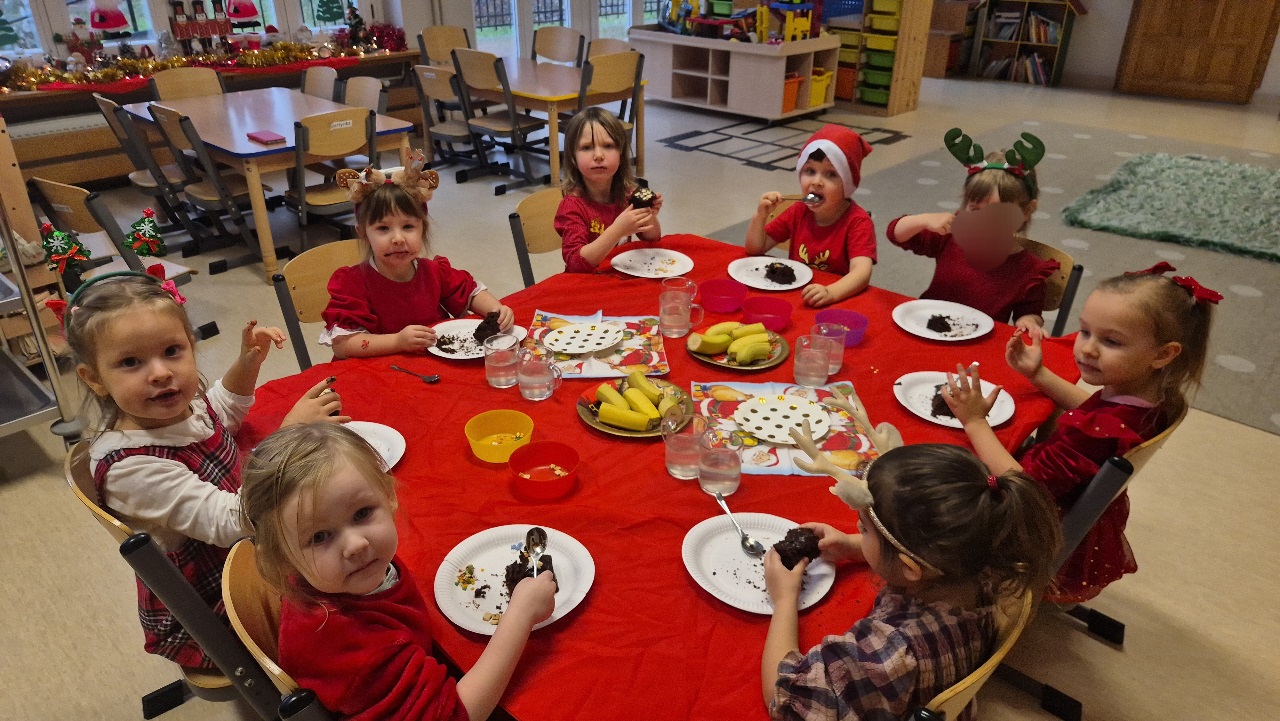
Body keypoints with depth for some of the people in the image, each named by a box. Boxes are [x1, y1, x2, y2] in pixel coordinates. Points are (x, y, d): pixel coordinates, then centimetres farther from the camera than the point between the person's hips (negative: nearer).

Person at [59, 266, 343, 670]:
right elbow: (228, 523, -36)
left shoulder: (180, 406, -8)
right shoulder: (128, 466, -32)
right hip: (209, 621, -8)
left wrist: (248, 361, -1)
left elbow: (224, 412, 16)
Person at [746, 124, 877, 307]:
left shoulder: (857, 222, -12)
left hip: (837, 303, -3)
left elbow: (862, 271, -27)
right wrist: (760, 215, -11)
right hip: (794, 296, 3)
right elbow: (755, 249, 7)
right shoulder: (798, 212, 3)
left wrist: (831, 292, -45)